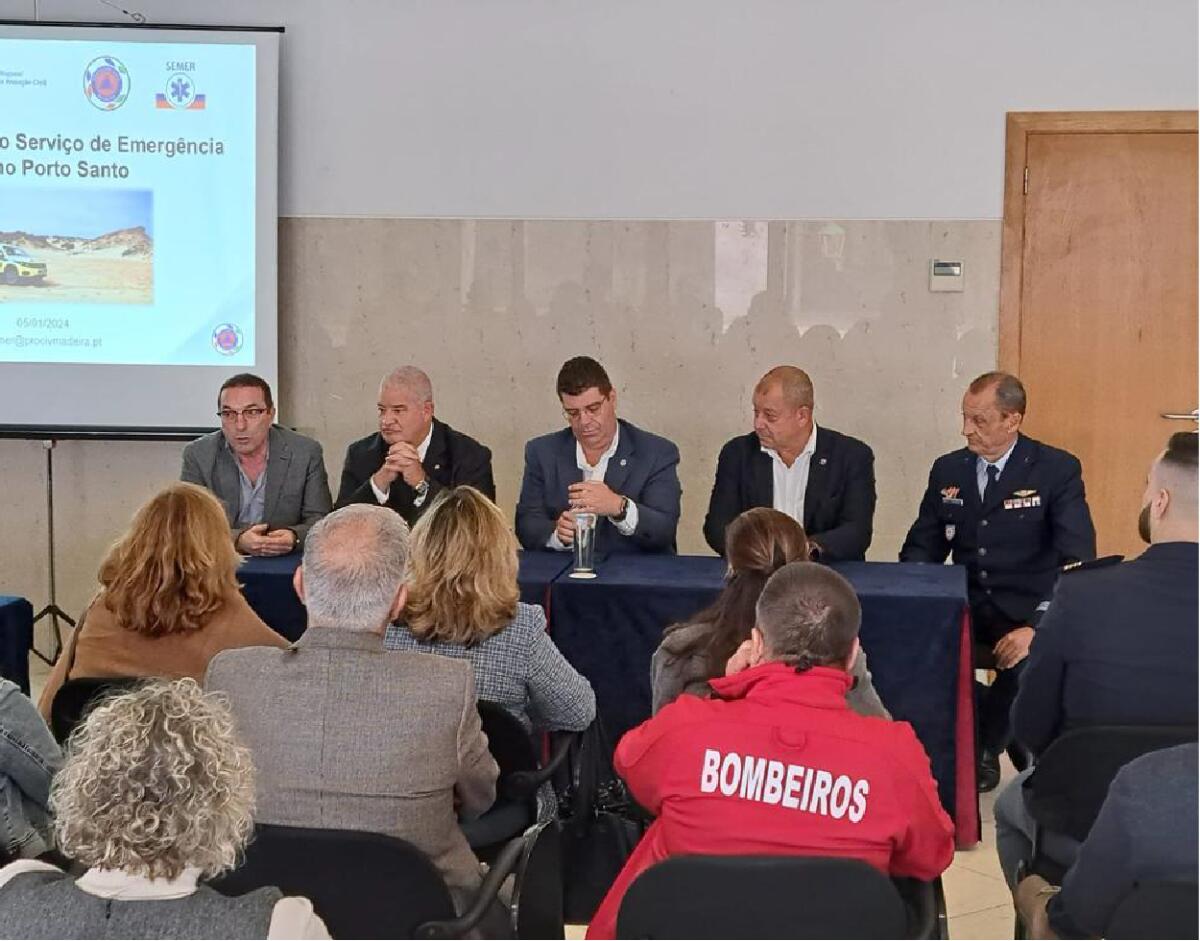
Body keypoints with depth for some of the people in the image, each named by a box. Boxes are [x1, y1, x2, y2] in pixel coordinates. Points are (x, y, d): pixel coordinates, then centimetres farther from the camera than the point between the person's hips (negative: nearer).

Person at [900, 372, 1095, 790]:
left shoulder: (1058, 470, -6)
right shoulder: (948, 470, 8)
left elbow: (1077, 561, -13)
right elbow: (921, 550, 11)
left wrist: (1038, 627, -28)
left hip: (1030, 613, -4)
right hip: (967, 610, 4)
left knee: (1027, 657, -34)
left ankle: (980, 751, -4)